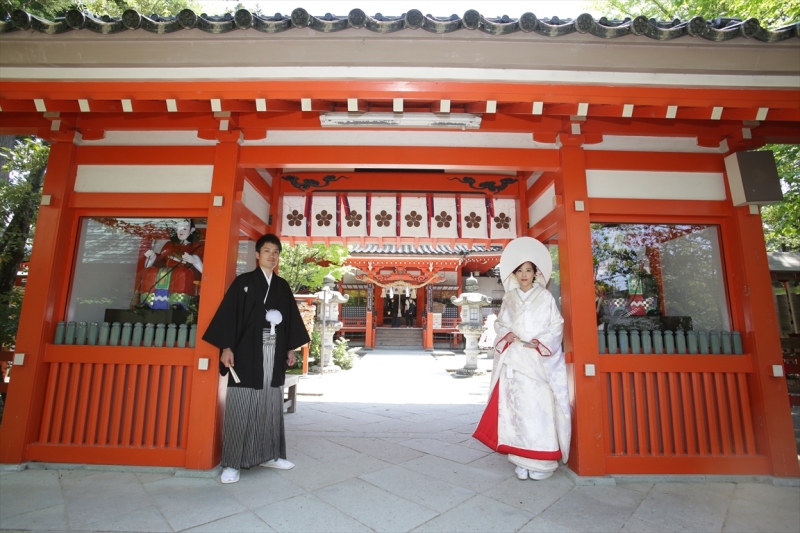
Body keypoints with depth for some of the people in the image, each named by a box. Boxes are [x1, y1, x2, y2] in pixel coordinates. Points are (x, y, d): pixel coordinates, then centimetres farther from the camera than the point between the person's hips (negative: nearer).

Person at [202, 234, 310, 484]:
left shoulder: (283, 286, 13)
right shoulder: (243, 282, 0)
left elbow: (290, 318, 14)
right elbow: (228, 314, -5)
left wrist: (291, 348, 9)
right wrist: (227, 347, -13)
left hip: (274, 354, 4)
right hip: (247, 352, -4)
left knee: (271, 406, 11)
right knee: (241, 407, 0)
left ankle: (269, 454, 23)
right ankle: (232, 463, 11)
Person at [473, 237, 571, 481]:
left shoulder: (546, 297, 5)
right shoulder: (509, 298, 12)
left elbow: (556, 326, 0)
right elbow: (500, 324, 12)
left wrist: (538, 342, -12)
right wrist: (507, 336, -8)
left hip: (540, 359, -2)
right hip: (514, 358, 2)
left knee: (540, 405, -5)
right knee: (517, 406, 0)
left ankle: (541, 461, 6)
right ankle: (522, 460, 9)